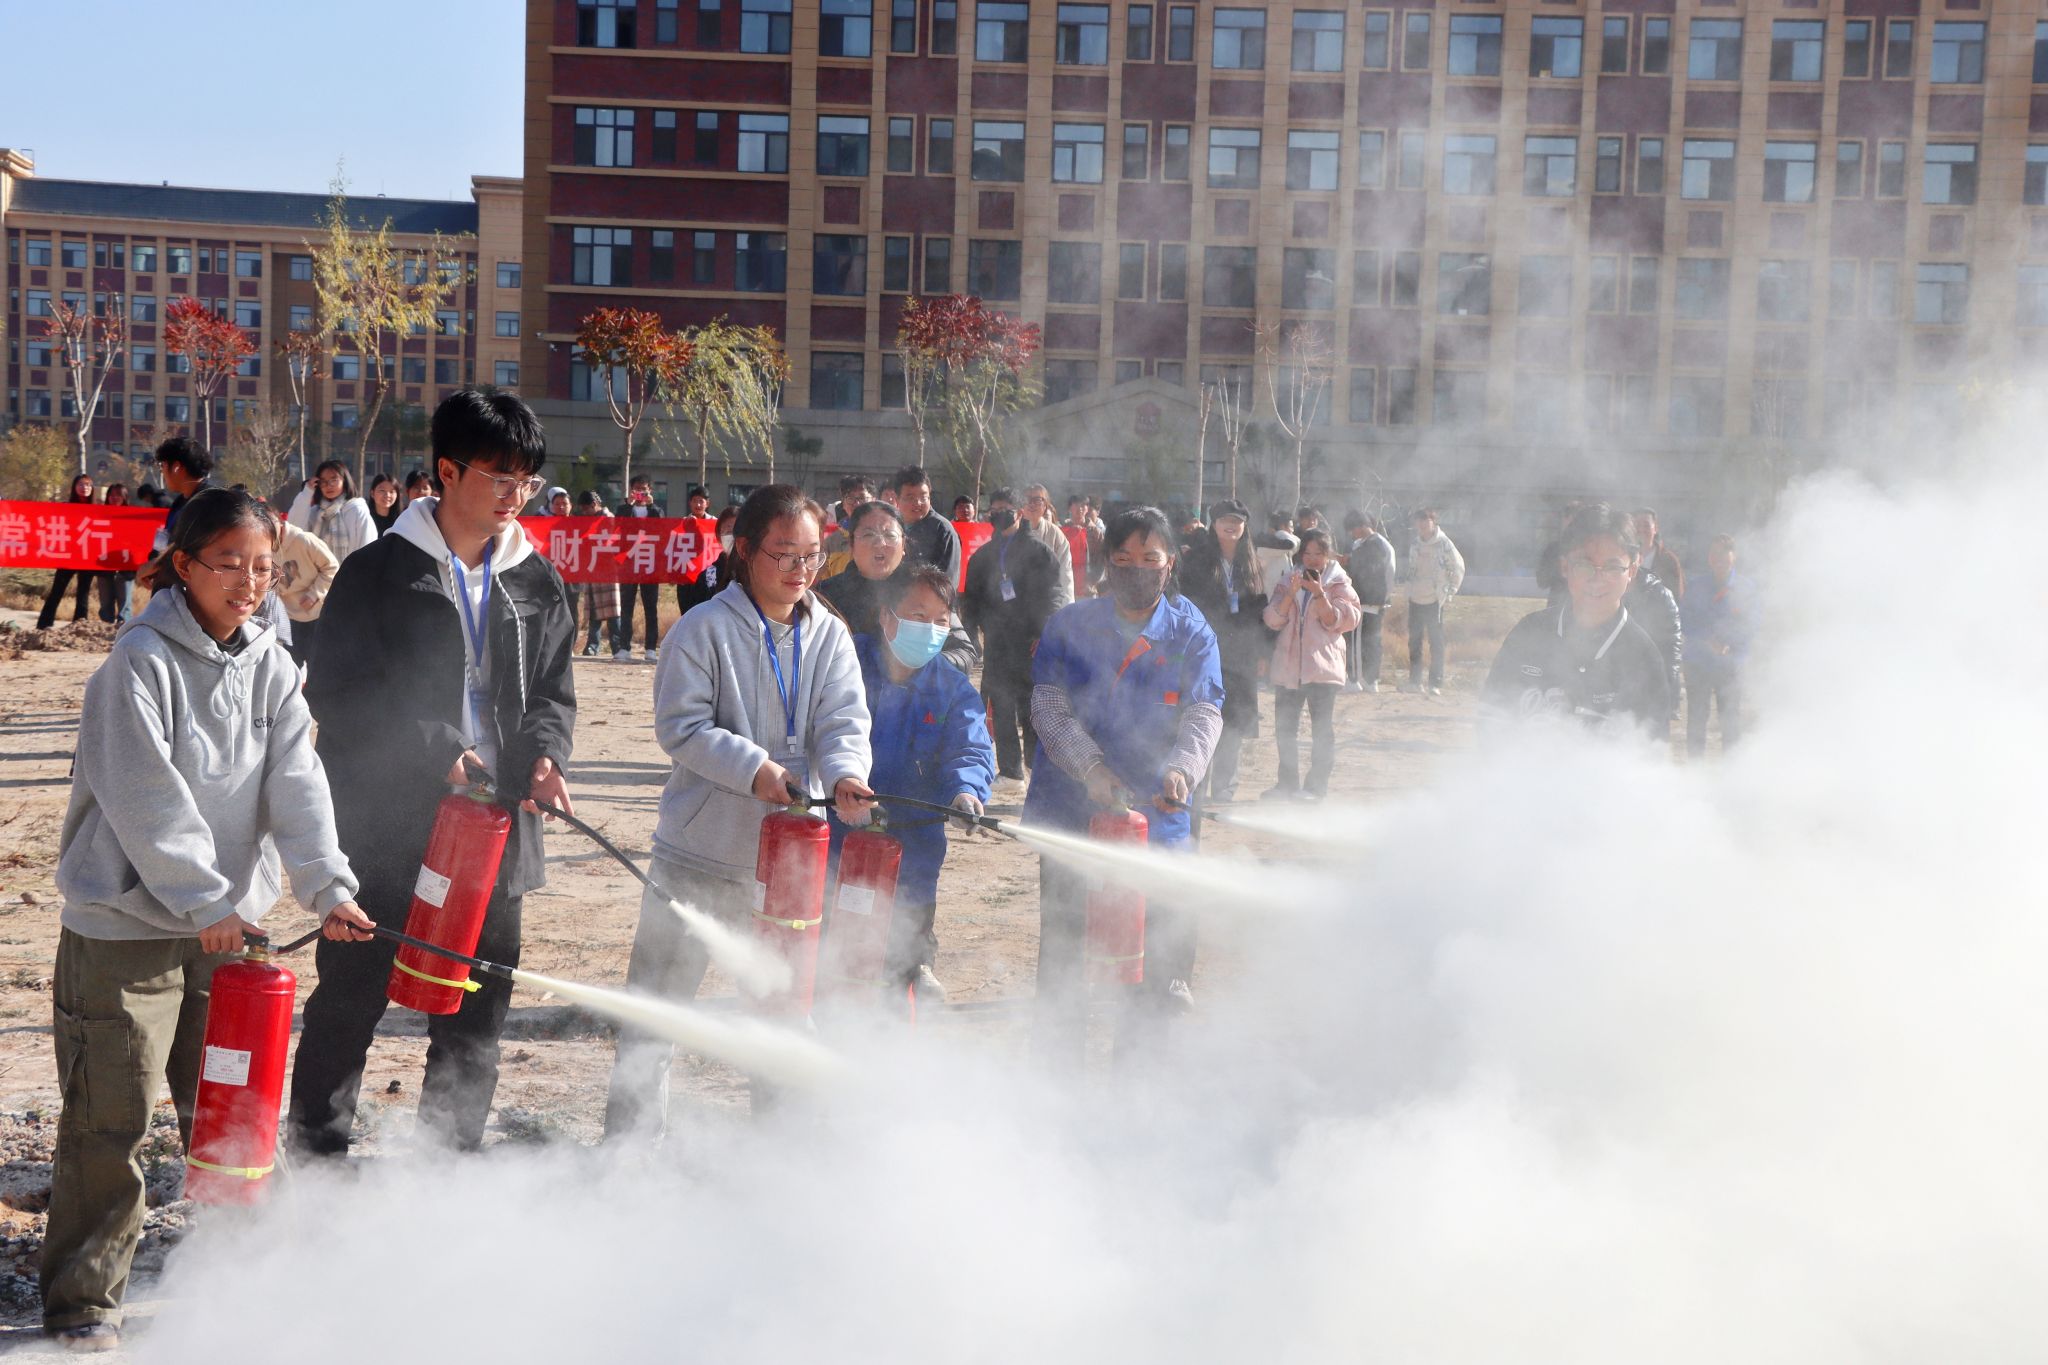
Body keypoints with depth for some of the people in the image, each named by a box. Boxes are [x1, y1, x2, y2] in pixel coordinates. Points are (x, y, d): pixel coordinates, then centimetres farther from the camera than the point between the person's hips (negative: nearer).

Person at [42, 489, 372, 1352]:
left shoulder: (269, 666, 5)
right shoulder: (141, 661, -13)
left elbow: (296, 785, -3)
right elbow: (148, 800, -17)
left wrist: (328, 885, -15)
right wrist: (206, 902, -17)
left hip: (228, 922, 6)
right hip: (126, 926, -5)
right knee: (111, 1120, 0)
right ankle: (82, 1303, 13)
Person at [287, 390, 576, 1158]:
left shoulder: (537, 584, 9)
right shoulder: (379, 572, -6)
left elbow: (553, 691, 13)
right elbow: (338, 691, -9)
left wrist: (544, 753, -8)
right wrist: (435, 752, -17)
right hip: (385, 830, -4)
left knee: (479, 1010, 13)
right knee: (351, 997, 7)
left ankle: (452, 1154, 28)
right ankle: (317, 1148, 24)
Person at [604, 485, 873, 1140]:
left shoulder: (829, 636, 3)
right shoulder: (703, 630, -10)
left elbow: (845, 721, -7)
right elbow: (681, 726, -14)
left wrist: (844, 774, -28)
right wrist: (752, 768, -26)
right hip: (700, 848, -4)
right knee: (660, 995, 4)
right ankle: (629, 1135, 18)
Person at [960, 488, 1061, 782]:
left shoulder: (1037, 550, 3)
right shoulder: (982, 556, 17)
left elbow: (1051, 595, -2)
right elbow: (971, 600, 20)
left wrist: (1043, 634, -12)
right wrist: (970, 635, 7)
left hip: (1030, 641, -4)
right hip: (996, 643, 4)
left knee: (1030, 705, -5)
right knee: (1000, 706, 3)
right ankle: (1010, 767, 9)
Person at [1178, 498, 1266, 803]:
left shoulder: (1250, 563, 13)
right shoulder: (1197, 560, 0)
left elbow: (1261, 609, 14)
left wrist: (1260, 651, 8)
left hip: (1241, 656, 4)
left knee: (1235, 722, 6)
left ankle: (1224, 790, 14)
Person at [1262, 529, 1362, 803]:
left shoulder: (1339, 584, 3)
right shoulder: (1288, 582, 9)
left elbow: (1337, 622, -6)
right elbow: (1273, 620, 0)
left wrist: (1318, 593, -16)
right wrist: (1292, 593, -13)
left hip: (1322, 665, -3)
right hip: (1288, 665, 3)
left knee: (1323, 729, -3)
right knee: (1284, 728, 7)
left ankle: (1316, 785, 4)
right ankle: (1288, 783, 18)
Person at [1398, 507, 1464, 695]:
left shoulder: (1444, 543, -9)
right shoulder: (1414, 543, 5)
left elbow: (1458, 569, -2)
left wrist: (1450, 593, -4)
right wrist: (1403, 578, -2)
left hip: (1434, 600, -5)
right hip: (1415, 599, 5)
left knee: (1436, 642, -2)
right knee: (1414, 642, 9)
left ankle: (1436, 683, 1)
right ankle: (1414, 681, 16)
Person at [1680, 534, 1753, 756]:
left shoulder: (1746, 588, 6)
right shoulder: (1696, 586, 7)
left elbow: (1751, 627, 1)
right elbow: (1687, 624, 2)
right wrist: (1709, 640, -14)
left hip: (1730, 665, 0)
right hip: (1697, 662, 0)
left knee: (1731, 719, 0)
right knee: (1696, 717, 0)